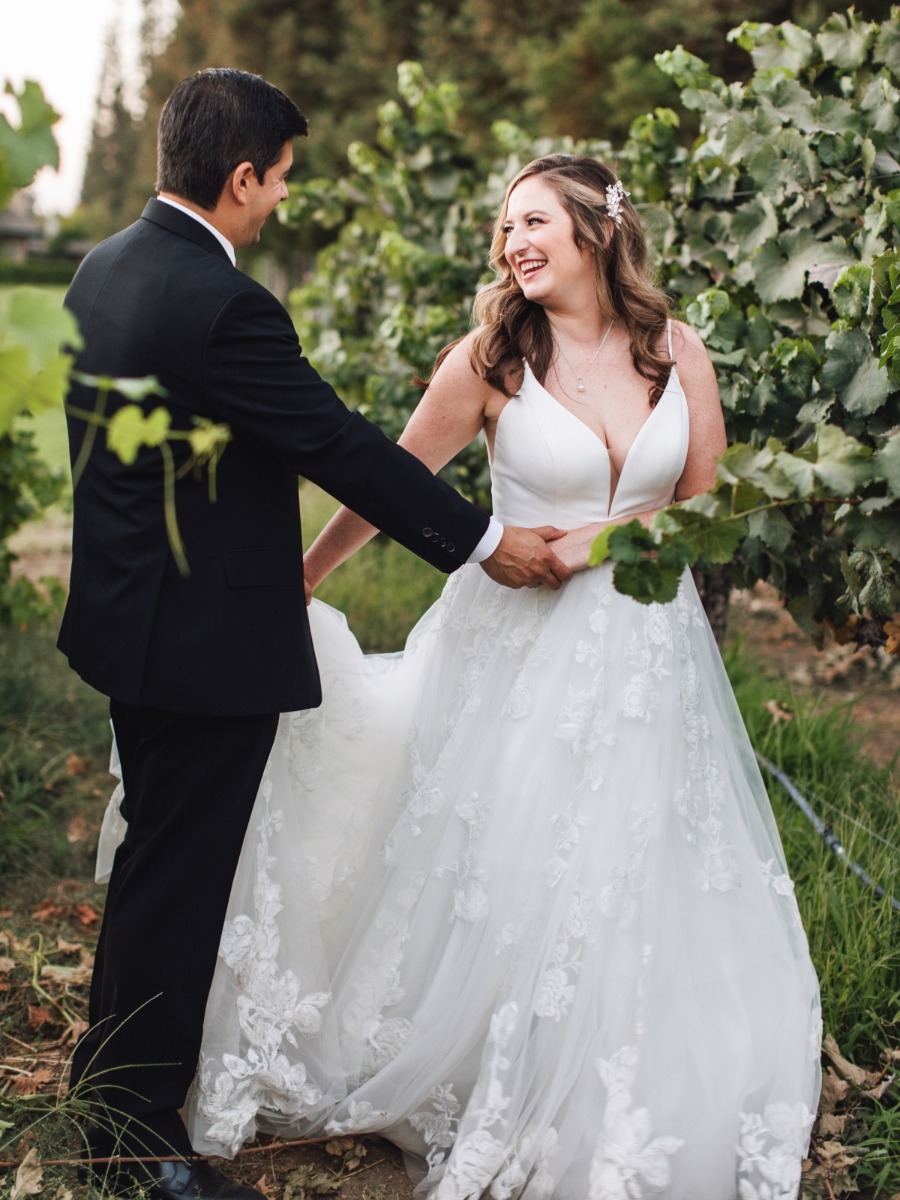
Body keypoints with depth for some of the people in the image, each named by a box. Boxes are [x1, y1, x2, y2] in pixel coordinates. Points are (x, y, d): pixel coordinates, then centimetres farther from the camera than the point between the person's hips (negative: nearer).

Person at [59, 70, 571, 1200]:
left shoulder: (104, 267, 5)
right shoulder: (224, 306, -24)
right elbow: (344, 447, -21)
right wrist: (490, 543, -11)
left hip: (129, 618, 10)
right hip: (210, 641, -10)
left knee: (155, 860, 24)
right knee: (178, 881, 4)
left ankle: (108, 1087, 43)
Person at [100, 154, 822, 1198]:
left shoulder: (676, 350, 0)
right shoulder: (490, 357, -6)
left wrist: (602, 539, -9)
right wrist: (295, 584, 6)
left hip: (647, 647, 3)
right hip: (520, 650, -2)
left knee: (640, 892, 10)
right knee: (503, 885, 4)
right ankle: (496, 1113, 28)